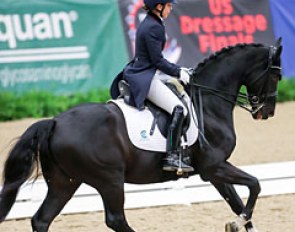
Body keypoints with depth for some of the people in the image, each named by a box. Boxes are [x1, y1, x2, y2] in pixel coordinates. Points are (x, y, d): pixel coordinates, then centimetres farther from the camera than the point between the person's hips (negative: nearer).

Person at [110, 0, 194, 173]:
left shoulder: (149, 24, 15)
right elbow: (158, 60, -17)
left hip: (140, 73, 11)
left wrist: (177, 69, 18)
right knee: (179, 109, -20)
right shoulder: (153, 27, -16)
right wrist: (178, 73, -8)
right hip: (146, 79, -11)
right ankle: (172, 157, -27)